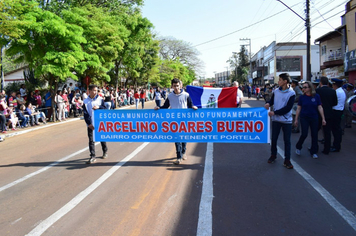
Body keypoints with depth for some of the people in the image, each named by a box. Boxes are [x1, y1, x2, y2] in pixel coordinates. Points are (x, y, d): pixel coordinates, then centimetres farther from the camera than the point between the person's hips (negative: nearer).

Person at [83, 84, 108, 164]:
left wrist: (98, 107, -18)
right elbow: (85, 113, 0)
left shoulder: (100, 99, 1)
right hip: (90, 124, 0)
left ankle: (105, 151, 33)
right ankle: (92, 157, 2)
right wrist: (89, 123, -9)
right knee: (91, 140, -2)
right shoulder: (86, 101, 2)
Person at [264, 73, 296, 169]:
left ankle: (287, 160, 12)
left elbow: (288, 108, -15)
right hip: (276, 119, 3)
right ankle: (273, 155, 30)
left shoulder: (291, 93, -10)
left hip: (286, 120, -3)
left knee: (287, 140, 3)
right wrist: (268, 103, -9)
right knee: (274, 138, 11)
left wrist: (275, 112, -17)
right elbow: (272, 100, 15)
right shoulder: (276, 91, 1)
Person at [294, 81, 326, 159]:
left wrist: (323, 118, -2)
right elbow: (298, 109, 1)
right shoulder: (302, 97, -3)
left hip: (314, 118, 1)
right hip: (304, 118, -1)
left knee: (314, 135, 6)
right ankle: (298, 147, 18)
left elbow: (320, 107, 0)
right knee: (304, 134, -8)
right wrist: (296, 119, 1)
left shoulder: (316, 96, -3)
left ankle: (314, 152, 19)